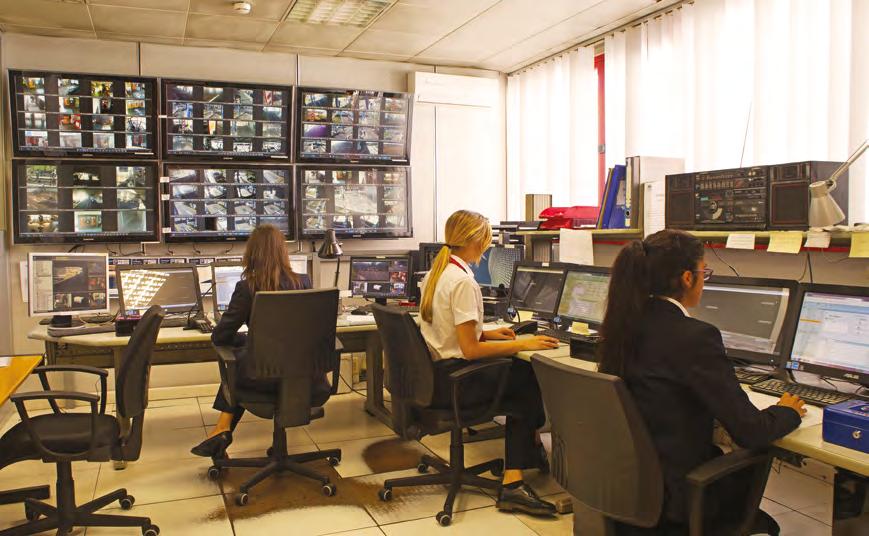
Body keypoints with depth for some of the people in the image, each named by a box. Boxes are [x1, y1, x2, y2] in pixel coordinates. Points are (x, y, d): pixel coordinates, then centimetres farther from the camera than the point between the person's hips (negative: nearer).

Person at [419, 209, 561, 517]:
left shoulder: (435, 273, 9)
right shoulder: (463, 282, -20)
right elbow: (470, 350, -22)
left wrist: (487, 333, 15)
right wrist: (523, 345, -16)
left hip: (434, 374, 9)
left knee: (522, 376, 14)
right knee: (531, 379, 4)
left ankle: (513, 482, 16)